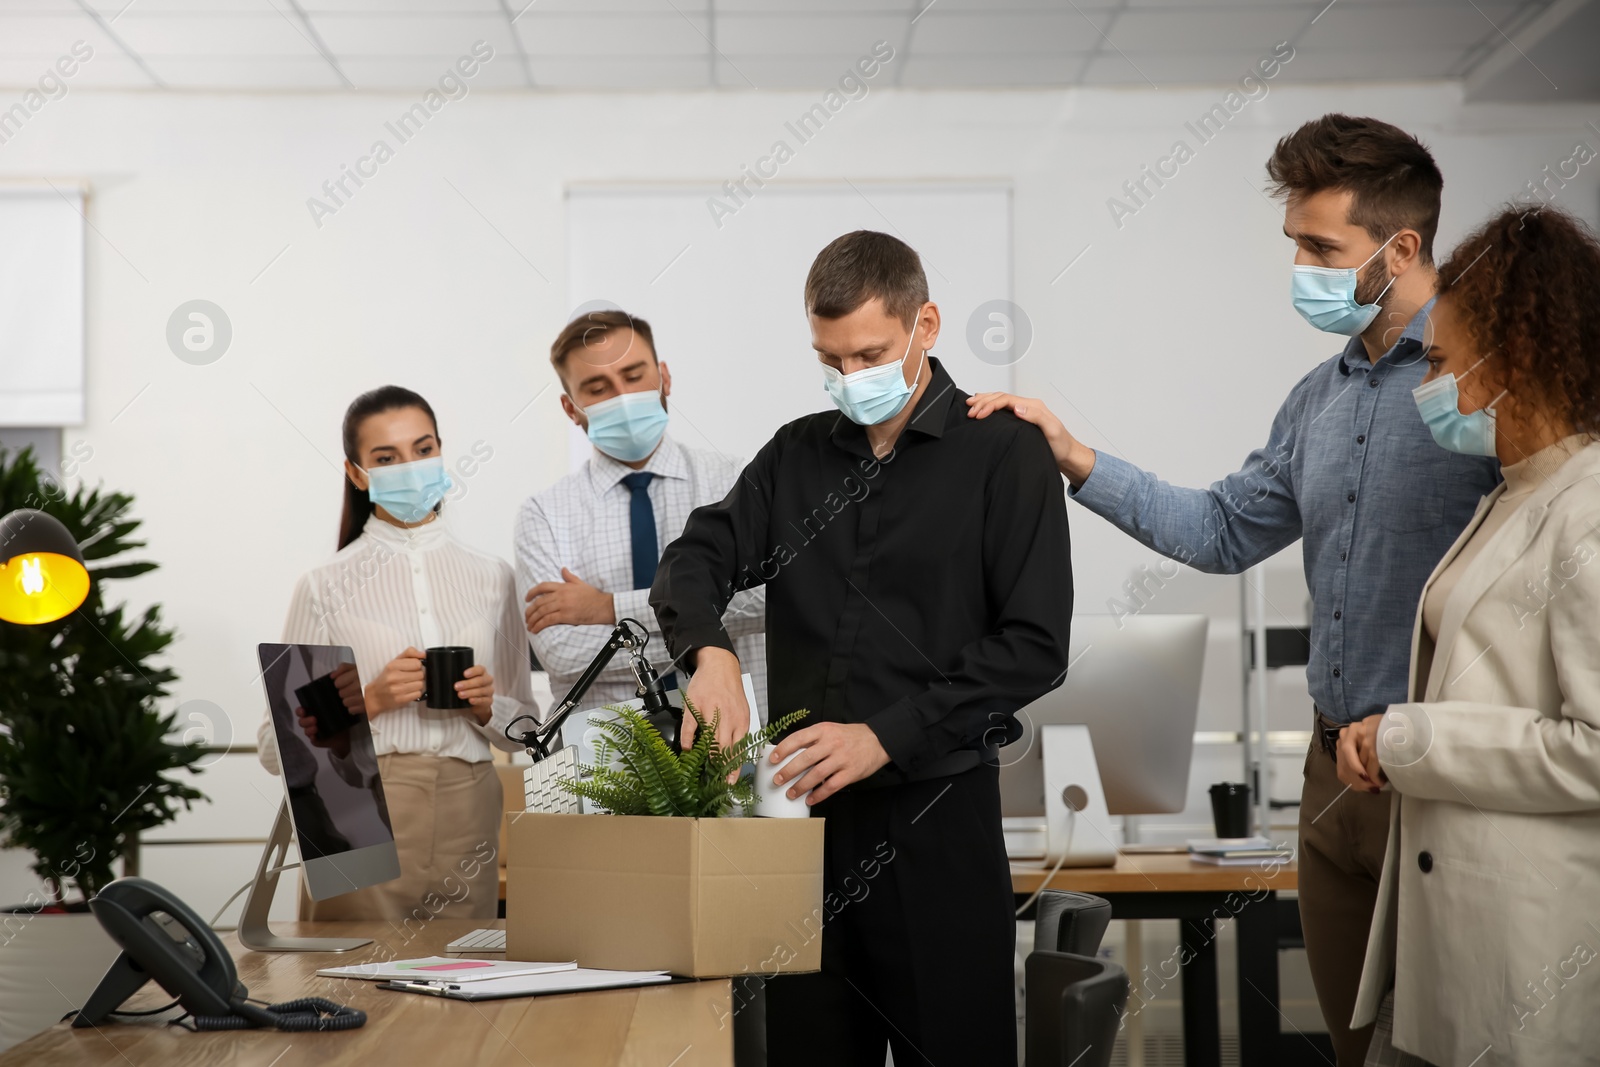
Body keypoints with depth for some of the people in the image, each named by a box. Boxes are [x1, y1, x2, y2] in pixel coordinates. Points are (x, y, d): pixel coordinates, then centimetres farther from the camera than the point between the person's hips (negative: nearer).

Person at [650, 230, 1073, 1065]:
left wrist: (887, 736, -18)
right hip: (805, 808, 4)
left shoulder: (1004, 453, -3)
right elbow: (696, 557, 4)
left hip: (935, 814, -4)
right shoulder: (797, 454, 13)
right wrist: (709, 650, -19)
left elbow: (1033, 645, -9)